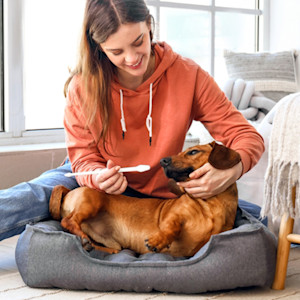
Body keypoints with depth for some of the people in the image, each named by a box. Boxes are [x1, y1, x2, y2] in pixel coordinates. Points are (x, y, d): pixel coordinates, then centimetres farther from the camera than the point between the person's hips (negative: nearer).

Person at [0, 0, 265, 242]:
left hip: (158, 193, 1)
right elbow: (84, 157, -6)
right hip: (97, 179, -1)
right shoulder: (83, 86, -14)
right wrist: (99, 177, -33)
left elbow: (246, 135, -15)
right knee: (32, 196, -32)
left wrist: (232, 170, -40)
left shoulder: (187, 75, -16)